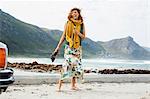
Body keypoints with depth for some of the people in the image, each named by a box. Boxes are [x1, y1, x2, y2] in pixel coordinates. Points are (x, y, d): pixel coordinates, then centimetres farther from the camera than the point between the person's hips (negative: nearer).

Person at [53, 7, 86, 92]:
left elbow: (84, 37, 9)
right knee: (68, 63, -17)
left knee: (77, 65, 6)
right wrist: (58, 47, 3)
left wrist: (78, 33, -11)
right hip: (69, 47, -4)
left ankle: (73, 85, 16)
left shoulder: (82, 24, 8)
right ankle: (60, 85, -16)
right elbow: (63, 36, 5)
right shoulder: (68, 23, 2)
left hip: (78, 48, 4)